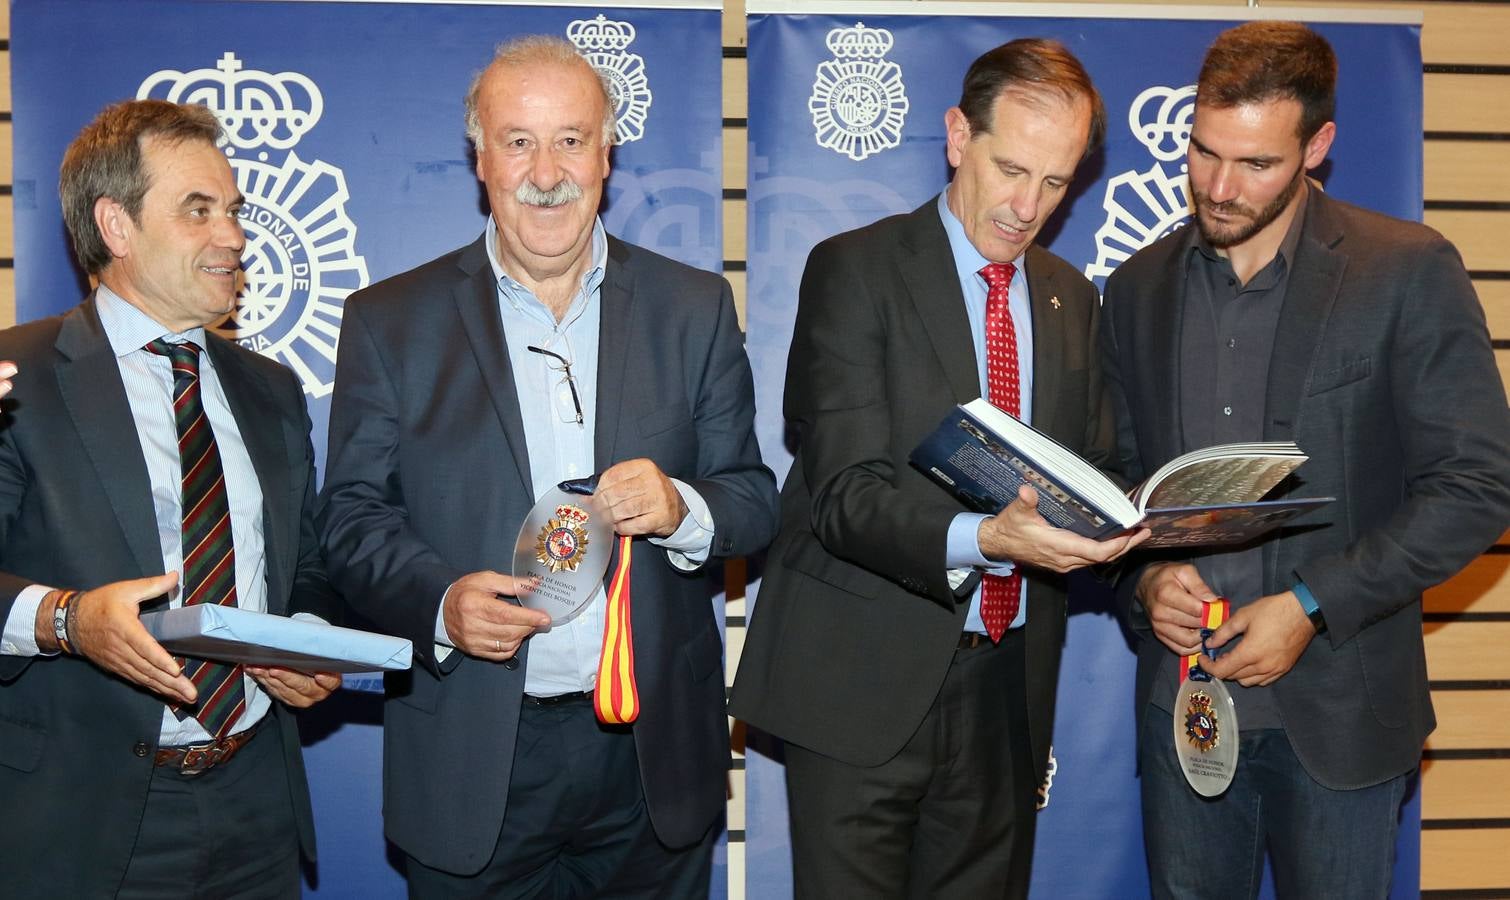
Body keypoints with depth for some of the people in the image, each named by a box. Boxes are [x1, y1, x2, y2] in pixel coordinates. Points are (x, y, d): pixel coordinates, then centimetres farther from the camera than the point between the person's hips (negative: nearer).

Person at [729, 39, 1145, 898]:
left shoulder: (1071, 297, 11)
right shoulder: (854, 270, -7)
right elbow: (847, 495, -16)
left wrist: (1116, 527, -9)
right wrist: (982, 539, -33)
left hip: (1007, 687, 5)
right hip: (864, 686, -5)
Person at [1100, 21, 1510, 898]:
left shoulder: (1409, 272, -7)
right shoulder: (1139, 287, 6)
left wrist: (1310, 606, -16)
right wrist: (1144, 576, -7)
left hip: (1336, 714, -3)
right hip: (1181, 697, 3)